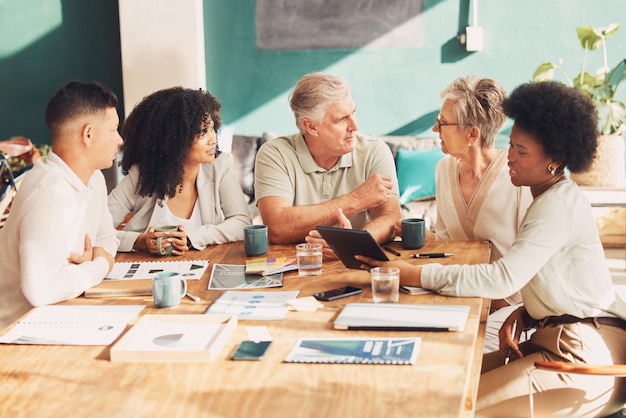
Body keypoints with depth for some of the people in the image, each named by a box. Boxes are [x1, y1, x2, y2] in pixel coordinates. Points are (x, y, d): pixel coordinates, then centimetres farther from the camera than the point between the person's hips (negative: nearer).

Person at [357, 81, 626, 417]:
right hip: (554, 337, 10)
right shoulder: (553, 198, 14)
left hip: (586, 356, -10)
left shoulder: (558, 204, -17)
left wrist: (414, 275, -27)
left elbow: (503, 278, -27)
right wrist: (523, 314, -2)